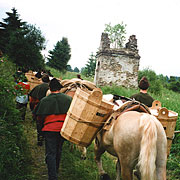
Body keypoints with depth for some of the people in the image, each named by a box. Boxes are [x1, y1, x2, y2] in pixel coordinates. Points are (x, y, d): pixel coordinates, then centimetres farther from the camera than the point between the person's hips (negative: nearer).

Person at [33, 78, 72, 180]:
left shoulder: (44, 101, -3)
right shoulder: (68, 99, 1)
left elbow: (40, 117, 2)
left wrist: (43, 125, 19)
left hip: (50, 129, -3)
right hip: (64, 129, 3)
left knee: (50, 153, 1)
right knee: (58, 150, 22)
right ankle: (56, 171, 40)